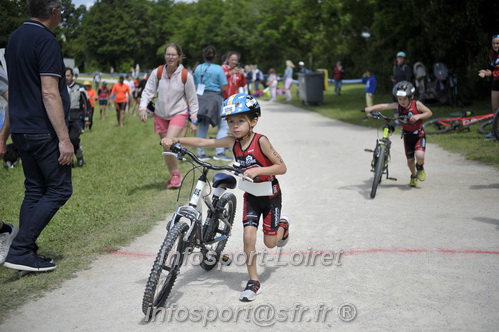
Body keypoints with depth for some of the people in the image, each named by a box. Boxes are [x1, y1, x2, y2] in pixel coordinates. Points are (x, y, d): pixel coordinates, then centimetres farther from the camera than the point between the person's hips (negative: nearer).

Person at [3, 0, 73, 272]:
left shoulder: (15, 38, 13)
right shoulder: (46, 41, -15)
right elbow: (49, 93, -21)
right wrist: (64, 138, -20)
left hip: (21, 130, 9)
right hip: (43, 132, -9)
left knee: (34, 190, 13)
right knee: (59, 189, -2)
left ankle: (26, 252, 13)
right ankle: (19, 251, -5)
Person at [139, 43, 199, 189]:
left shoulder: (186, 75, -12)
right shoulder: (157, 72, -8)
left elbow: (192, 99, -3)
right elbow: (148, 91, -3)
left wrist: (193, 120, -2)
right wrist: (143, 107, -19)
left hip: (179, 113, -3)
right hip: (161, 115, 4)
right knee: (166, 148, 9)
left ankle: (176, 174, -2)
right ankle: (173, 177, 26)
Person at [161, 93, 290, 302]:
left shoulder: (260, 141, -23)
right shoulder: (232, 142, -10)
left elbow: (282, 167, -23)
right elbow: (203, 142, -13)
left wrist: (258, 170, -36)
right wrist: (175, 140, -23)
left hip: (270, 195, -4)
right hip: (251, 195, 4)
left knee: (270, 243, 4)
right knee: (248, 235, -10)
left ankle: (283, 224, 39)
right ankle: (253, 282, 3)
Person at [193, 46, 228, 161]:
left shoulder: (198, 68, 4)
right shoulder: (218, 69, -10)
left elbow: (195, 84, 10)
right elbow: (224, 87, -10)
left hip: (201, 98, 5)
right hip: (215, 98, -5)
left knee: (202, 126, 13)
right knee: (223, 126, 4)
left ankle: (200, 153, 15)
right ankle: (219, 152, -5)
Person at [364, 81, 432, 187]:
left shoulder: (416, 104, -17)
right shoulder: (398, 105, -11)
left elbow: (429, 112, -10)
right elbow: (384, 106, -16)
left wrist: (418, 116, -27)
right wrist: (371, 108, -30)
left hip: (419, 135, -3)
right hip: (407, 135, 3)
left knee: (419, 155, -24)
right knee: (410, 160, 6)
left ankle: (420, 168, 10)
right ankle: (413, 176, 35)